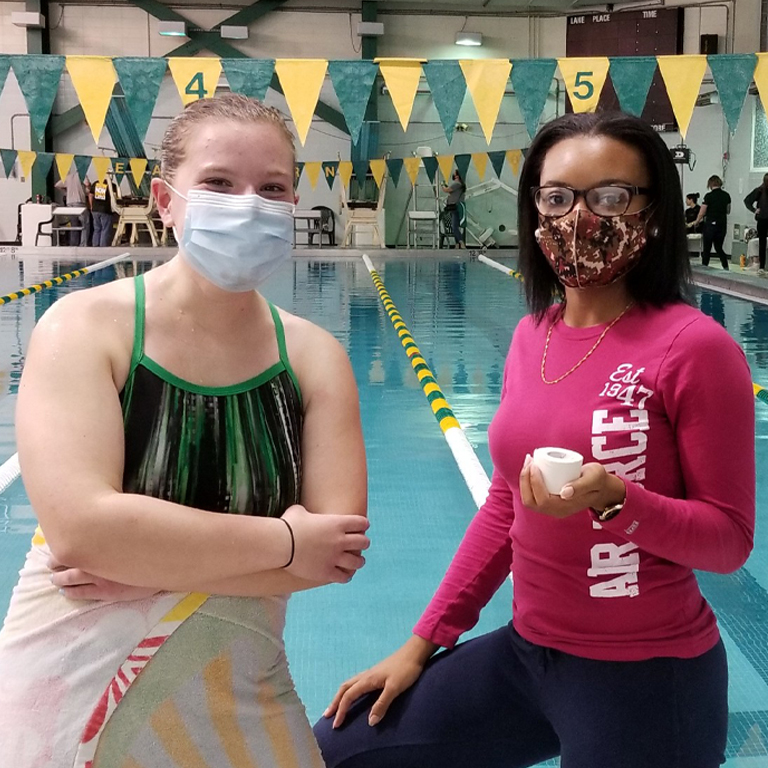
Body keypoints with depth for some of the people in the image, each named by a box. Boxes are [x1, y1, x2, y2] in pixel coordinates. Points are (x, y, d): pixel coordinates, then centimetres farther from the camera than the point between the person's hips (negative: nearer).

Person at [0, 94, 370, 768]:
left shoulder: (315, 357, -5)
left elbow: (335, 551, -12)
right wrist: (284, 541, -20)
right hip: (79, 692, -2)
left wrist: (150, 566, -22)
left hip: (239, 693, 3)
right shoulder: (84, 328, -13)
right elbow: (80, 528, -26)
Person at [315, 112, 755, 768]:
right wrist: (424, 640, 9)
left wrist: (614, 499, -29)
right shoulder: (533, 336, 3)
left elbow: (731, 538, -11)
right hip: (526, 648, 6)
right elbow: (504, 507, 9)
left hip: (645, 679, -6)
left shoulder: (694, 346, -16)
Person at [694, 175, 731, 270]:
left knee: (706, 249, 5)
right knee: (719, 248, 15)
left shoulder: (709, 196, -12)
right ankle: (726, 267, 6)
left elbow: (702, 212, -8)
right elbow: (728, 211, 15)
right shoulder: (726, 196, 5)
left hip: (710, 224, -5)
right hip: (722, 224, 5)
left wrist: (696, 222, 8)